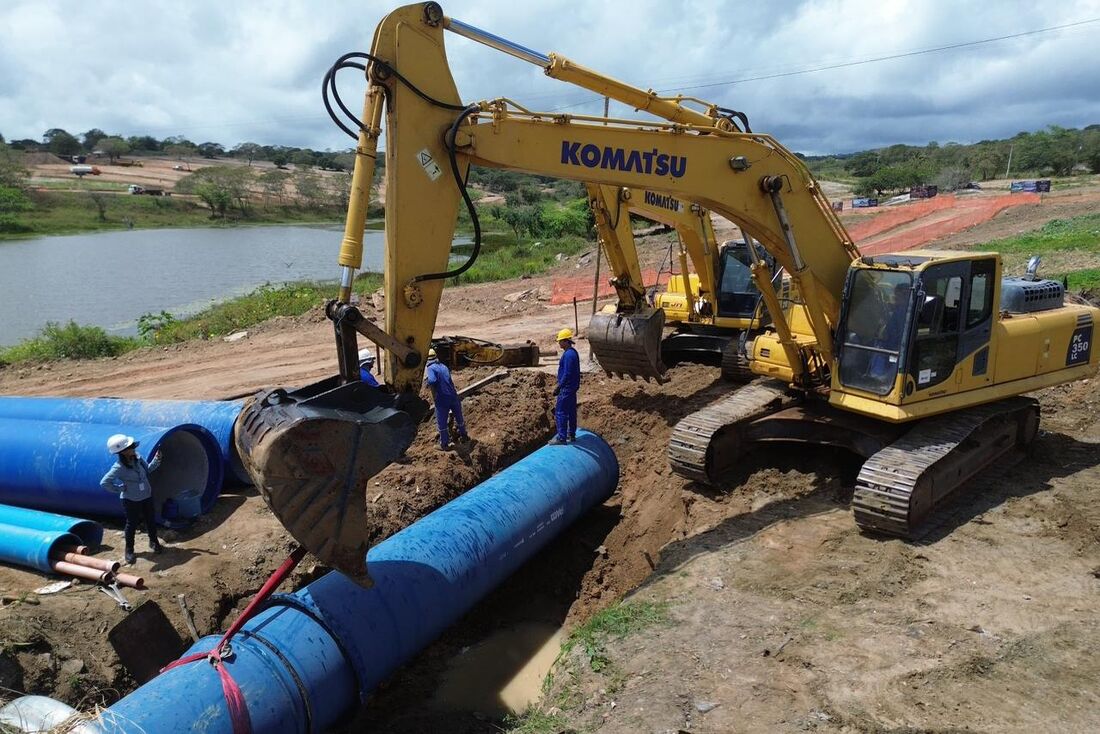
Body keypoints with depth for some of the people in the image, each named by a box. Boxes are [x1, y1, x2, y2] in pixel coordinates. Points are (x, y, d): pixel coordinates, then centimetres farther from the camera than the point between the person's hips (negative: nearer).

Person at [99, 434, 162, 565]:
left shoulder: (137, 457, -8)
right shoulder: (119, 467, -27)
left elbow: (148, 470, 7)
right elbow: (104, 483, -32)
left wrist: (156, 459, -7)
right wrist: (121, 488, -22)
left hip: (147, 496, 6)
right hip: (131, 500, -6)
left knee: (151, 520, 18)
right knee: (132, 524, 9)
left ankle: (153, 542, 41)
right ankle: (129, 550, 29)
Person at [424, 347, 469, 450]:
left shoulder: (430, 368, -10)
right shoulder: (443, 366, 13)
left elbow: (432, 380, -30)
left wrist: (426, 380, -8)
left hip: (441, 400, -6)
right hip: (453, 396, 6)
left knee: (441, 423, 11)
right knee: (459, 418, 25)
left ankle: (444, 444, 21)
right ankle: (463, 435, 44)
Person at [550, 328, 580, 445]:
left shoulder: (568, 354, -20)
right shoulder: (573, 352, 12)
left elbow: (567, 374, -23)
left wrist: (558, 387, -18)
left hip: (566, 388, -11)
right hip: (572, 387, 11)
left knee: (560, 413, -8)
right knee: (571, 411, 16)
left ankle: (561, 437, -8)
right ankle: (571, 435, 24)